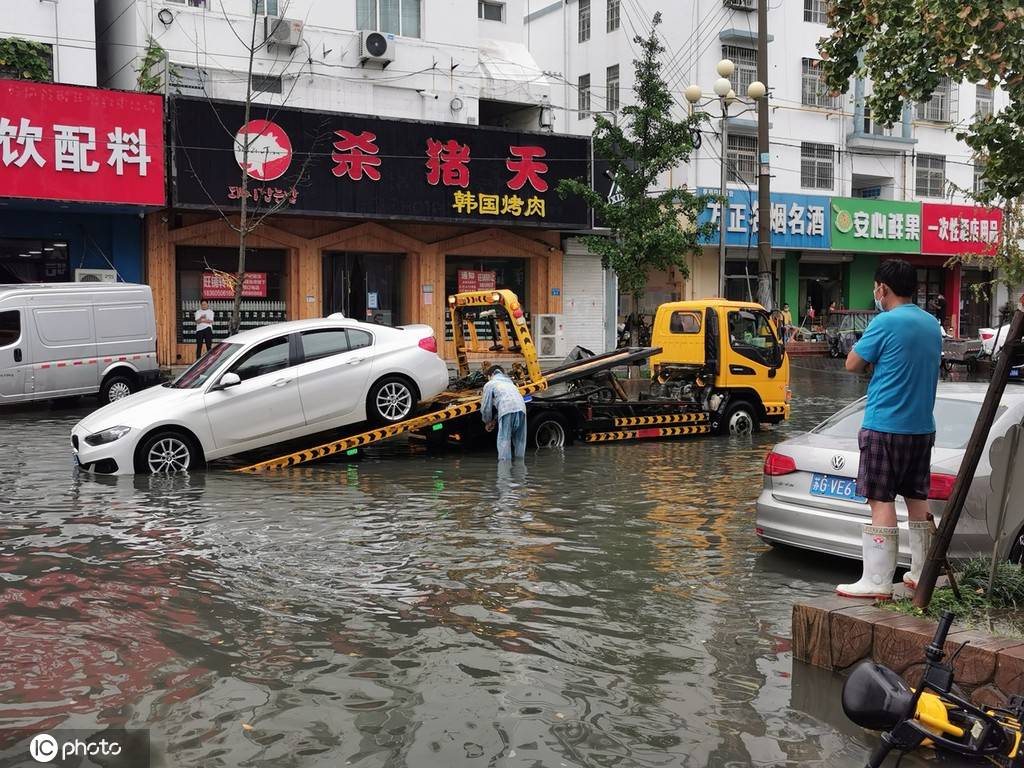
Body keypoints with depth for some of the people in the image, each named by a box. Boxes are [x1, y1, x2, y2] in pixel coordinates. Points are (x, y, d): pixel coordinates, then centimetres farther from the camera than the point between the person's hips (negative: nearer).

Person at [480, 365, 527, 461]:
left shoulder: (489, 384, 19)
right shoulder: (509, 382, 39)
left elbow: (486, 407, 16)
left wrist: (488, 422, 33)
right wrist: (494, 419, 41)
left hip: (507, 411, -5)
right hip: (521, 408, 6)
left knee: (504, 440, -3)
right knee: (519, 440, 14)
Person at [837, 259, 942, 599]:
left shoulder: (886, 322, -14)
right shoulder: (932, 324, 10)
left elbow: (853, 364, -7)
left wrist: (870, 362, 11)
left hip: (885, 427, -8)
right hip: (922, 427, 8)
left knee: (881, 501, -6)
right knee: (917, 499, 15)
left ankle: (877, 582, -5)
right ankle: (922, 574, 24)